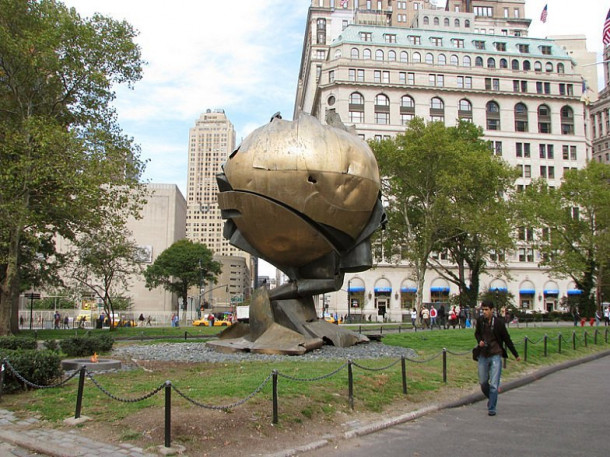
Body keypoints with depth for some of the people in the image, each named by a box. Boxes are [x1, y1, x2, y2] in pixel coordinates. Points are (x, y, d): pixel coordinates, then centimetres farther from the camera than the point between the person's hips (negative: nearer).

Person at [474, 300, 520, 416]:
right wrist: (479, 341, -4)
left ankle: (491, 408, 4)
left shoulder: (498, 322, -11)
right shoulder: (480, 321, -2)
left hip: (495, 355, -4)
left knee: (494, 384, -6)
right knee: (483, 383, 12)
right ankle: (491, 398, 38)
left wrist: (516, 355, 5)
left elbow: (507, 339, -1)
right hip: (483, 355, 4)